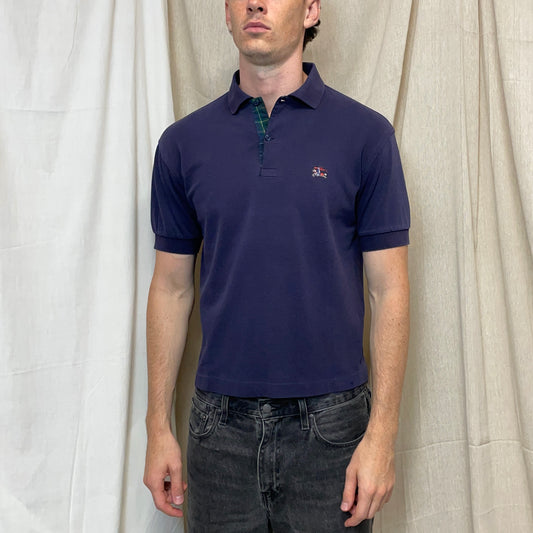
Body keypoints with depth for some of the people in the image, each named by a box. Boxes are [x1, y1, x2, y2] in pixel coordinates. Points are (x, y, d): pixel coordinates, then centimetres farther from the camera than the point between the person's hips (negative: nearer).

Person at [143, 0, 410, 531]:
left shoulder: (365, 133, -4)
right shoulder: (183, 143, 2)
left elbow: (388, 289, -4)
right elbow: (171, 288, 6)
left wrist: (382, 432, -9)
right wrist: (158, 426, 5)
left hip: (330, 425, -1)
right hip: (219, 427, 2)